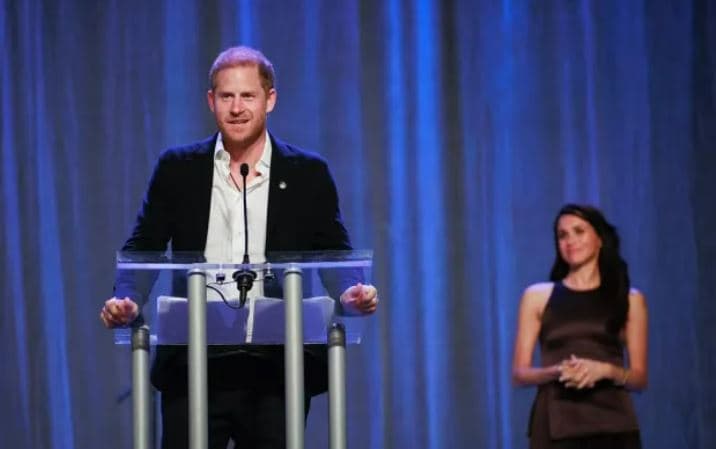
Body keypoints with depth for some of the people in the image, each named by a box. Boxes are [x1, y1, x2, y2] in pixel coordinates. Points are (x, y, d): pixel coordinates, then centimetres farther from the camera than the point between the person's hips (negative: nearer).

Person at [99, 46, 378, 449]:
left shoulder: (308, 174, 6)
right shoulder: (177, 169, 7)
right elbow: (142, 250, 7)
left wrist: (353, 293, -16)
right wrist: (128, 300, -13)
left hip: (276, 371, 0)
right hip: (194, 369, 0)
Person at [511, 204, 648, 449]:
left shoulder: (629, 299, 11)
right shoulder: (538, 296, 9)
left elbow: (639, 378, 9)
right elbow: (519, 373, 7)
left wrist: (606, 370, -11)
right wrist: (557, 372, -13)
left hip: (612, 426, 1)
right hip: (556, 426, -1)